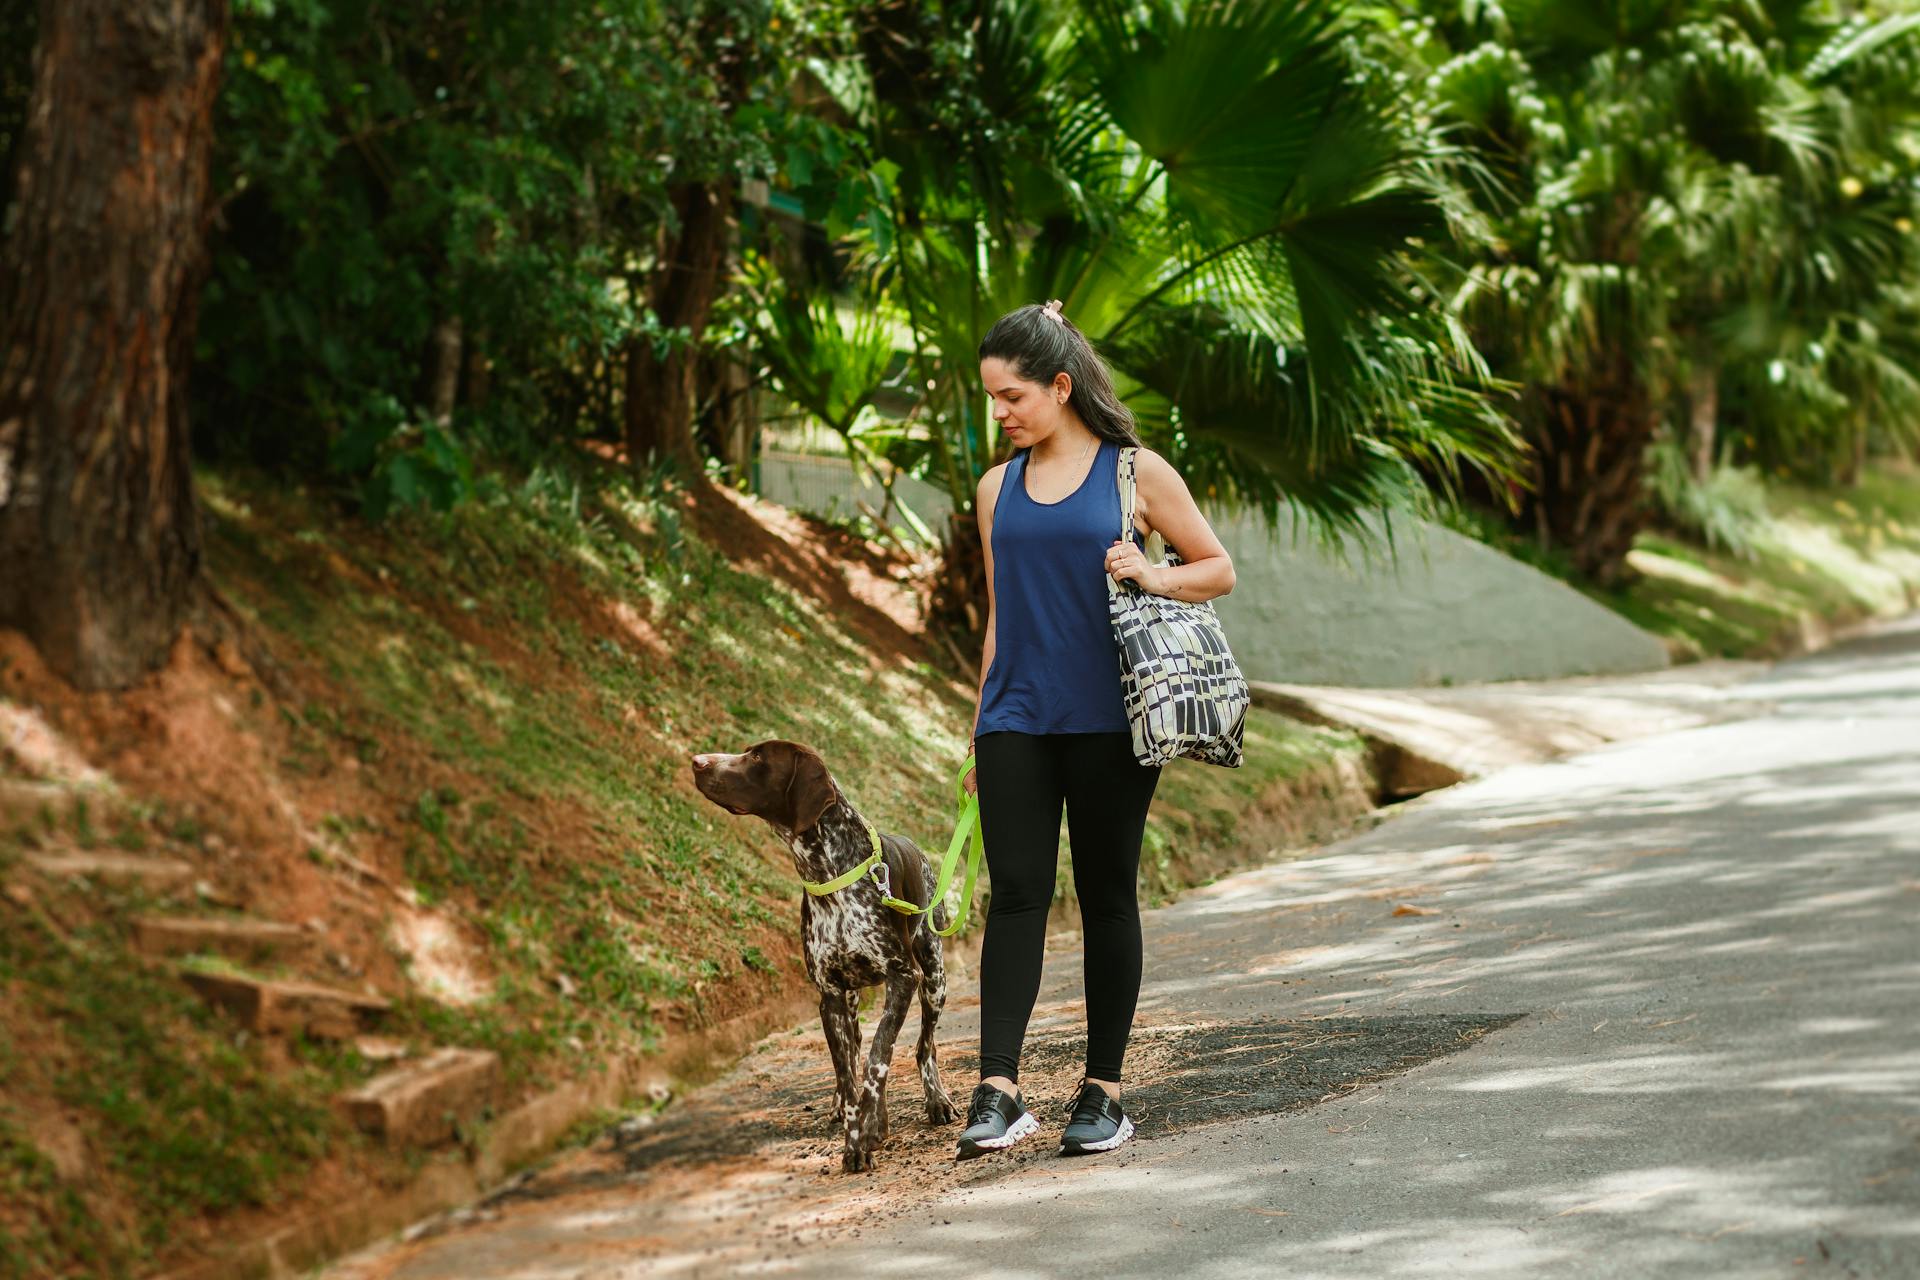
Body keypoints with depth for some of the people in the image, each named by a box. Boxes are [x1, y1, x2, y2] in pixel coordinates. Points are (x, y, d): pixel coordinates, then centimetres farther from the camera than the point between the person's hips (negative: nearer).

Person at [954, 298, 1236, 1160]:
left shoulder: (1135, 472, 0)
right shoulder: (998, 489, 11)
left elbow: (1219, 569, 5)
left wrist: (1151, 577, -15)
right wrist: (978, 733, 16)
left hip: (1109, 721, -3)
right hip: (1017, 721, 3)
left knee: (1107, 896, 4)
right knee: (1016, 894, -6)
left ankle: (1104, 1091, 12)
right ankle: (999, 1092, -11)